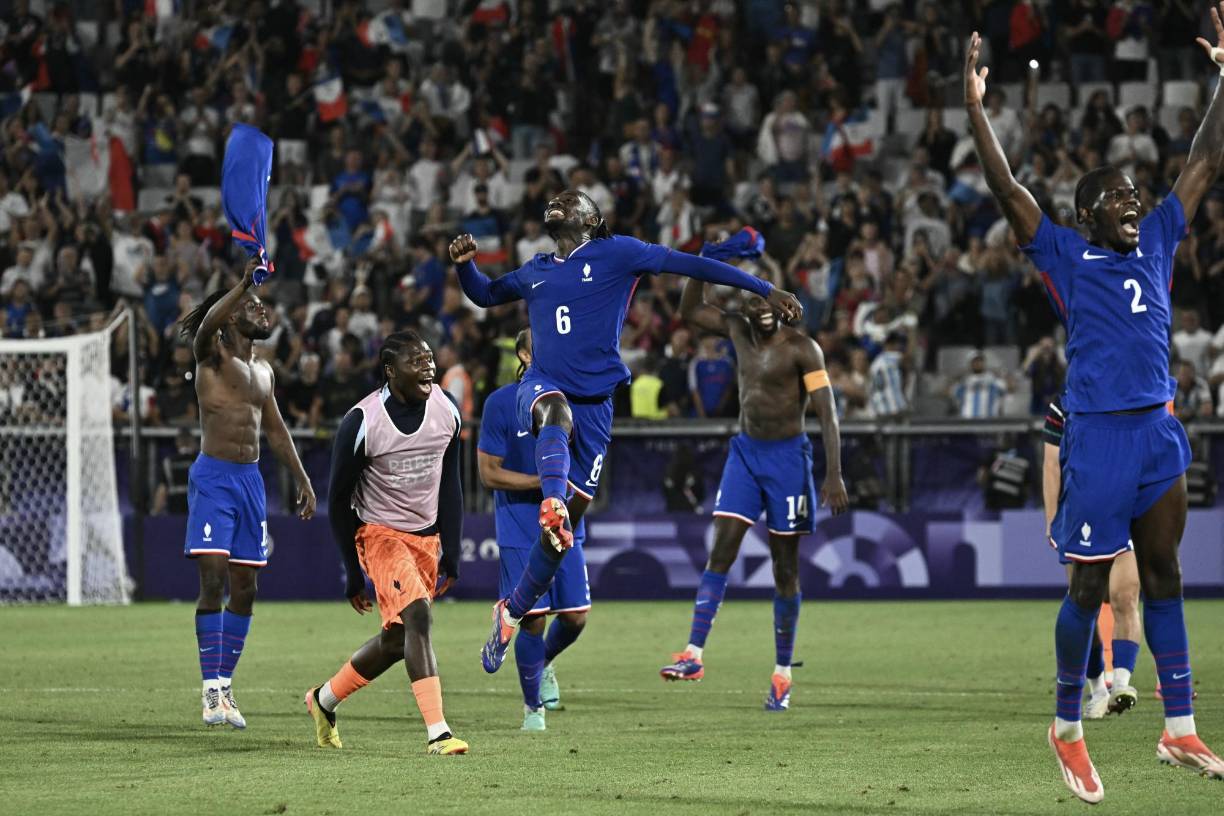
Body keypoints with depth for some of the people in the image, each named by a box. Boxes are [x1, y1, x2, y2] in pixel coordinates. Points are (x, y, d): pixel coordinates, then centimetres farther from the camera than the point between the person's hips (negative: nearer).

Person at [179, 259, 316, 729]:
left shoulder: (264, 372, 17)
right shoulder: (212, 354, -3)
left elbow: (275, 429, 25)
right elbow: (207, 325, -26)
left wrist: (301, 479, 21)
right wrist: (244, 285, -38)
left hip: (251, 479, 7)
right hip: (213, 477, -7)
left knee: (244, 589, 5)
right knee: (213, 580, -13)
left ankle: (225, 685, 11)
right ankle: (212, 690, -15)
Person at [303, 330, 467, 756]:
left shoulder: (447, 411, -4)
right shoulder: (361, 422, -19)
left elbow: (450, 486, 7)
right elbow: (339, 500, -9)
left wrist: (451, 553, 4)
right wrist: (352, 572, -6)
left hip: (427, 536, 6)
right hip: (380, 532, -6)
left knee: (397, 640, 10)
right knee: (417, 616, -24)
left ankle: (324, 699, 33)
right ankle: (437, 733, -26)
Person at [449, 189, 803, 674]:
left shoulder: (615, 254, 5)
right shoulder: (535, 273, 18)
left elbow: (688, 265, 1)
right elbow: (484, 294, 36)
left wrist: (765, 291, -3)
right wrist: (465, 264, 13)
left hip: (594, 401, -1)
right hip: (541, 387, 1)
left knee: (570, 520, 0)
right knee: (557, 414, -38)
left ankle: (513, 611, 13)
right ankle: (551, 505, -64)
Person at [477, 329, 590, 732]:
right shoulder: (501, 403, -9)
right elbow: (489, 472, -8)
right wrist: (544, 481, -17)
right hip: (520, 529, -4)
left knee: (576, 615, 1)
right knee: (533, 618, -6)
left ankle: (544, 664, 33)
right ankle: (532, 707, 11)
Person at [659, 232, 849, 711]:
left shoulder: (801, 349, -11)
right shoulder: (739, 332, 5)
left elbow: (827, 413, -14)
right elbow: (689, 313, 15)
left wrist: (834, 476, -22)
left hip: (787, 457, -5)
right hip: (745, 452, 5)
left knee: (785, 567, 2)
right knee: (720, 552, -8)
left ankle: (783, 673, 9)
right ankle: (694, 655, -14)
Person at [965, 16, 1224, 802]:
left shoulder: (1156, 242, 11)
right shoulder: (1066, 256, -3)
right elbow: (1007, 188, -11)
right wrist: (976, 107, -20)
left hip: (1159, 431, 5)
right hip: (1099, 434, -5)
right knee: (1091, 585, 1)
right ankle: (1068, 727, 14)